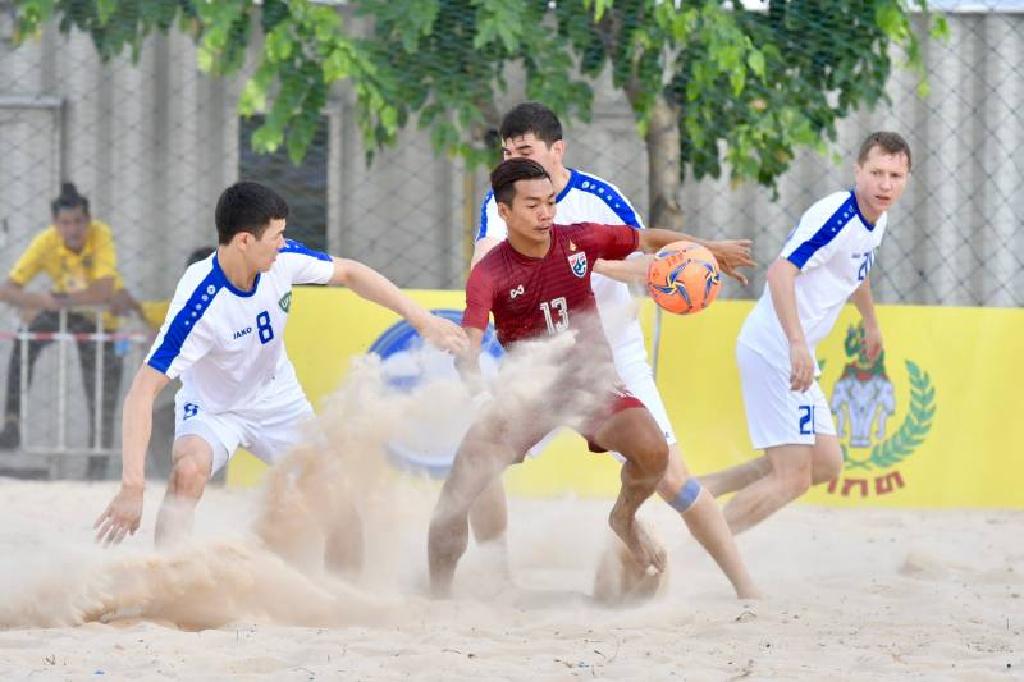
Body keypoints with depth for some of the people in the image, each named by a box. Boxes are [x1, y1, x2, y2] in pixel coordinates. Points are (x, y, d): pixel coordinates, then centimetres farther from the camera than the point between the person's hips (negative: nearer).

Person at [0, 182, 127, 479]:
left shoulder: (100, 235, -31)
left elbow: (103, 293, -40)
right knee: (25, 341, -27)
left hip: (101, 319, -1)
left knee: (103, 403, -2)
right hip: (64, 308, 1)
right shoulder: (46, 242, -25)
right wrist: (41, 302, -46)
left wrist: (55, 301, -40)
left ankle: (98, 465, 17)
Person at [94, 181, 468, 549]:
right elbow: (142, 391, -37)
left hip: (278, 400, 5)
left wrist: (422, 320, -3)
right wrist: (132, 487, -44)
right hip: (212, 407, -5)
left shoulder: (283, 258, -20)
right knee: (188, 470, -34)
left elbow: (349, 273, 0)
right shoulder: (200, 304, -35)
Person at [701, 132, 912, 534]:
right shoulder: (837, 216, -20)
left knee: (827, 466, 13)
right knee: (793, 478, -14)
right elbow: (780, 272, -32)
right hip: (774, 348, -10)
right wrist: (798, 344, -41)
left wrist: (870, 321, 48)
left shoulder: (876, 220, 10)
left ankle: (698, 490, 15)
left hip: (792, 353, 10)